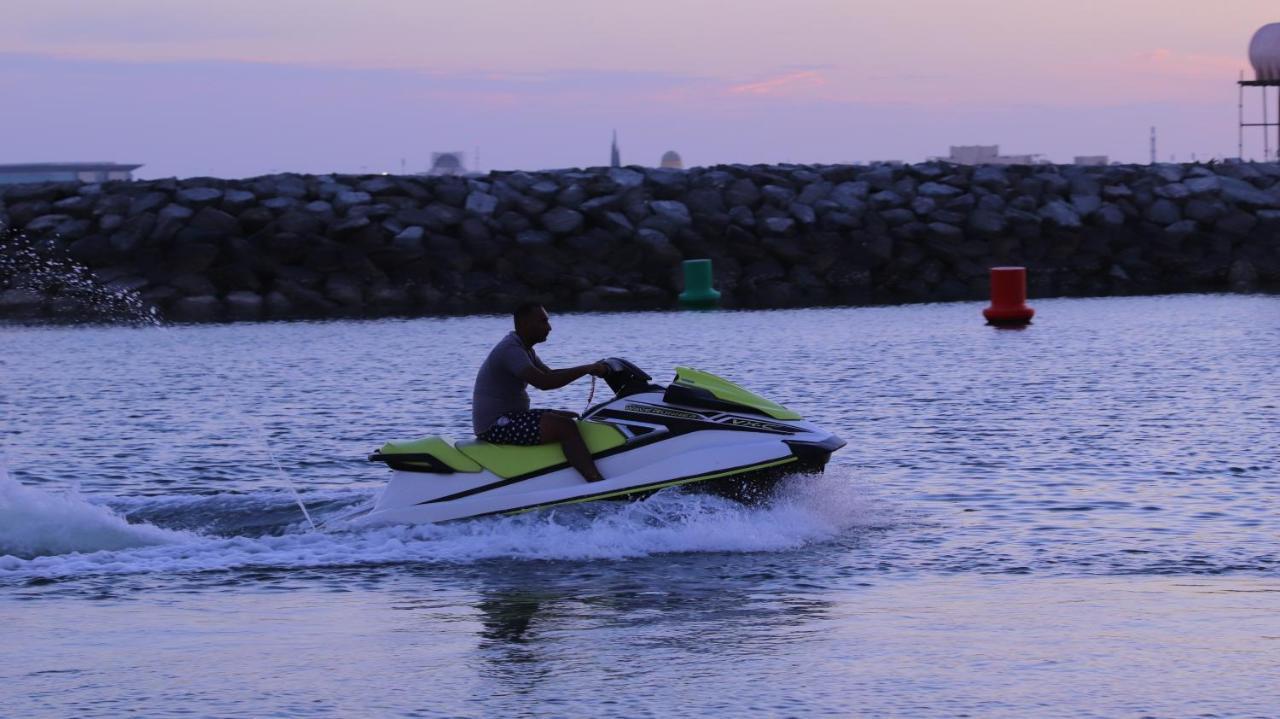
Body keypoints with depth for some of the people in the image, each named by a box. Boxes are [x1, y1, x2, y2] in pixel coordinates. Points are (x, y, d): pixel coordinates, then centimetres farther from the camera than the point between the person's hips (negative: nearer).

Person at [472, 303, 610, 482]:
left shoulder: (523, 348, 15)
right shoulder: (510, 350, -19)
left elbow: (550, 374, 19)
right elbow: (543, 382, -30)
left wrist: (591, 369, 4)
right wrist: (586, 369, -24)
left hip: (510, 417, 11)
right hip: (494, 426, -11)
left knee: (574, 419, 12)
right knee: (566, 427, -24)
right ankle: (597, 483, -33)